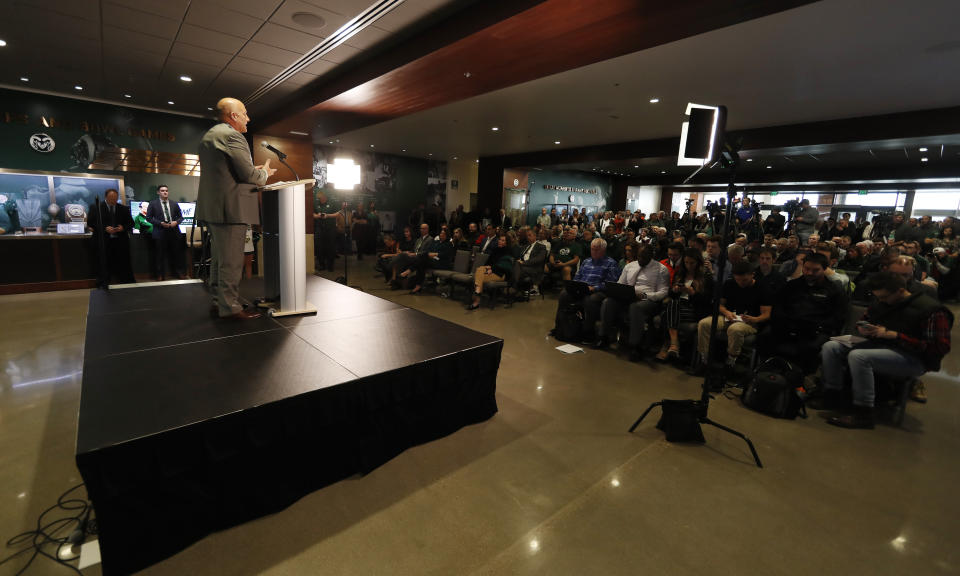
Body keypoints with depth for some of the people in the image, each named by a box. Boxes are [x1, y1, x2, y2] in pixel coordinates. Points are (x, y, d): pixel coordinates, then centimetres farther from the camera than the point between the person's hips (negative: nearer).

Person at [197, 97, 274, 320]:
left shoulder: (208, 136, 21)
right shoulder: (232, 136, -11)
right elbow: (249, 174, -17)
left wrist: (254, 171, 19)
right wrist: (264, 172, 4)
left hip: (212, 207, 10)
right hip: (230, 208, -10)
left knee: (220, 258, 16)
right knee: (231, 261, -6)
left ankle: (218, 302, 23)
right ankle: (230, 307, 0)